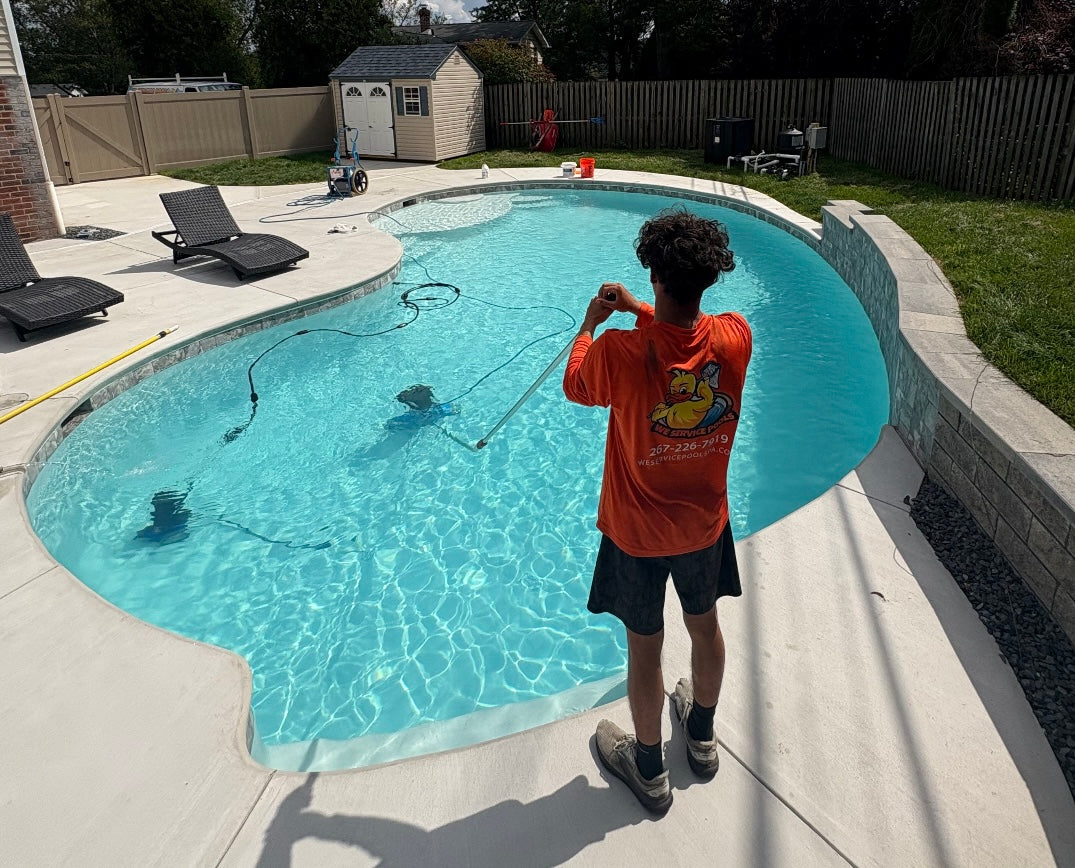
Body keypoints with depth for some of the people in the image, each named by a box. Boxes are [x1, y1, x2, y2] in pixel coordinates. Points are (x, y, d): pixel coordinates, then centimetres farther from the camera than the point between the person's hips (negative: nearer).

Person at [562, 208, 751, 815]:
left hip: (637, 531, -3)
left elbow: (576, 387, -5)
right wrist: (640, 310, 9)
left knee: (646, 646, 15)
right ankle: (702, 736, 51)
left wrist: (591, 323, 10)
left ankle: (649, 771, 38)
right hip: (705, 521, 4)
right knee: (705, 625, 26)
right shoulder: (737, 338, -18)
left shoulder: (619, 353, -29)